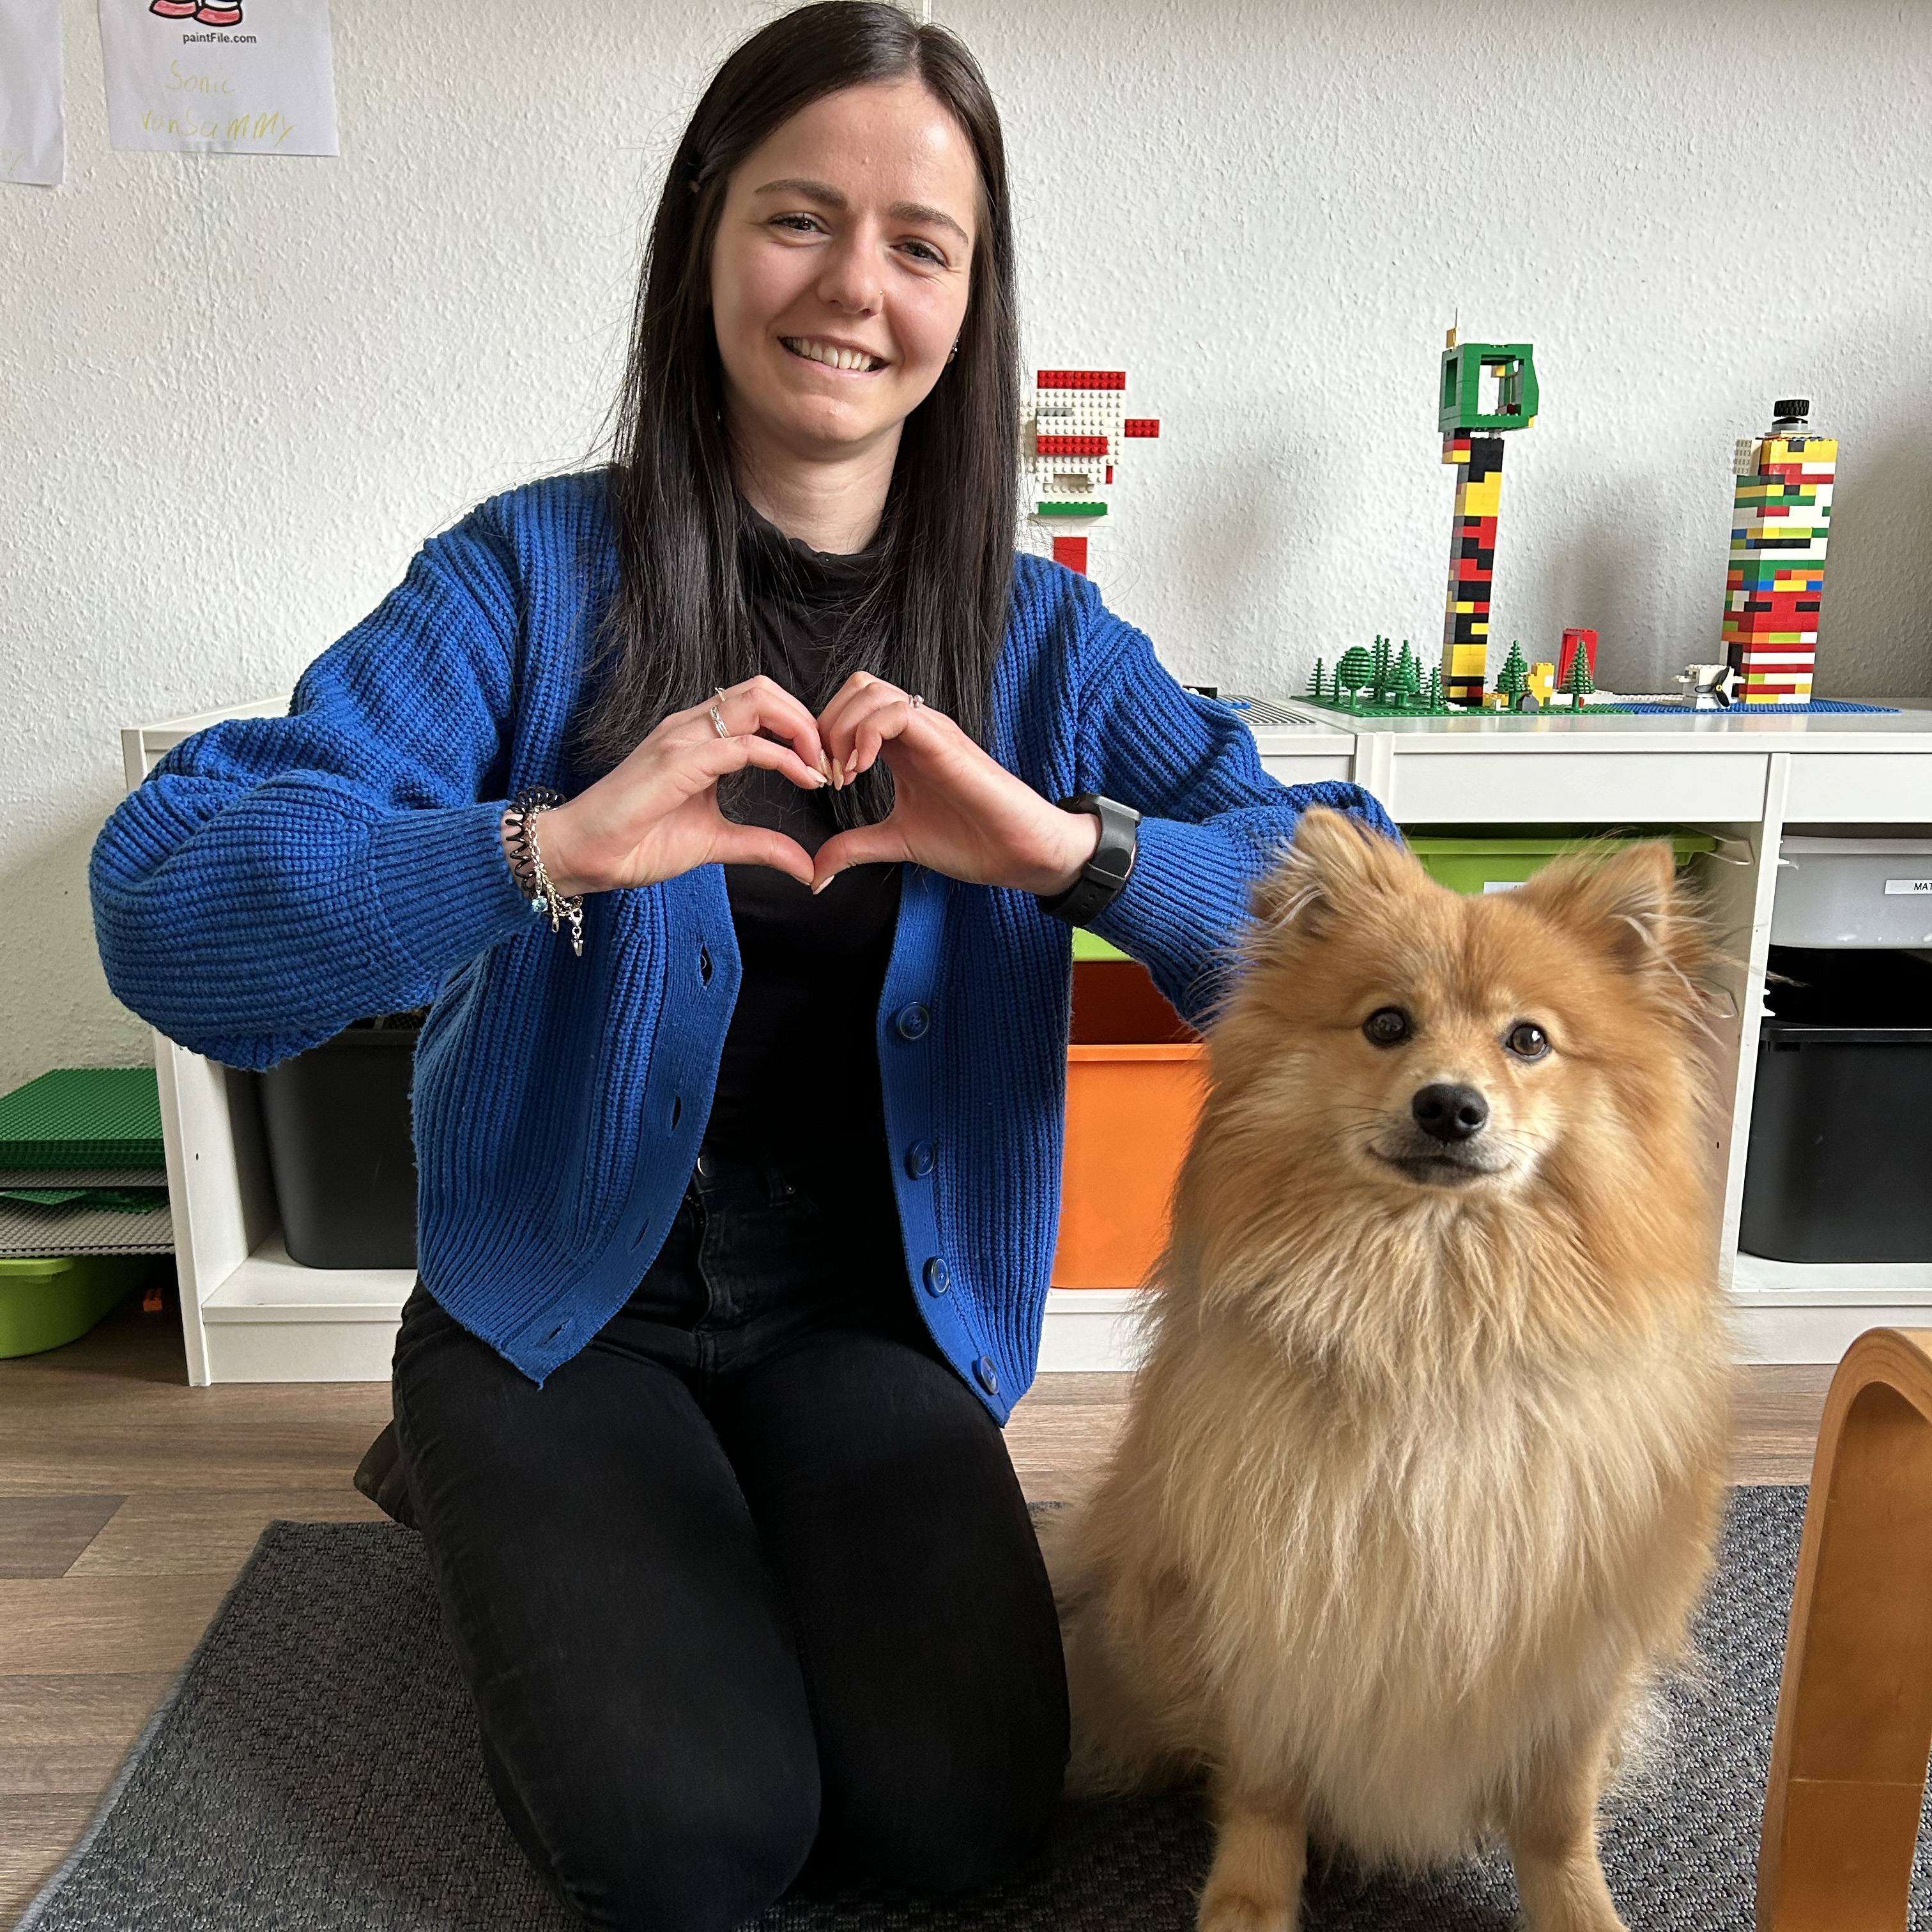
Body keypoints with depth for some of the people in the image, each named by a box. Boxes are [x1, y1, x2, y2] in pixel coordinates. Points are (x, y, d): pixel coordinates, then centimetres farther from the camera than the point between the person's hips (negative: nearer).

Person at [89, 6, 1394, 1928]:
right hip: (562, 1302, -1)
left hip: (875, 1313, 2)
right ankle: (505, 1523, 17)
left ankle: (742, 1534, 20)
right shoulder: (540, 569, -10)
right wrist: (550, 847, -35)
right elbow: (157, 904, -19)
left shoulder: (1039, 636, -2)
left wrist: (1066, 846, -30)